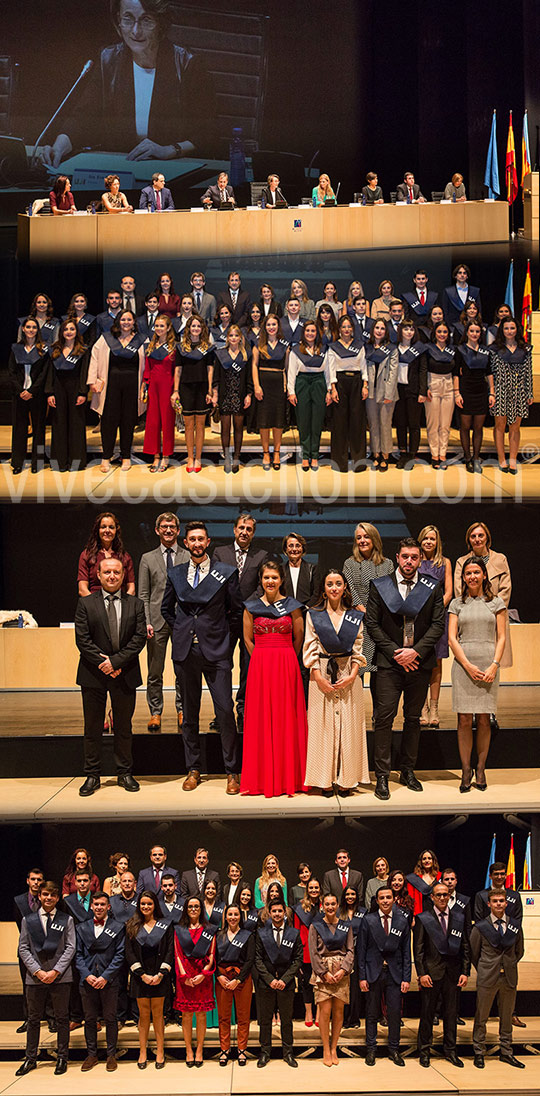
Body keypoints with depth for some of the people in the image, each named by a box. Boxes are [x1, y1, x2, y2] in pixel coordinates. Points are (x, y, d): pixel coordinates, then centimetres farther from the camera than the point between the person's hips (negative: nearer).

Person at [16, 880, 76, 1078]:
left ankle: (62, 1058, 16)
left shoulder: (67, 920, 4)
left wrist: (55, 971, -11)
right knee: (33, 1019, 9)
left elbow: (70, 948, 0)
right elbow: (23, 949, 3)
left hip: (60, 977, -1)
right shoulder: (28, 920, 7)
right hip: (35, 978, 1)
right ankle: (30, 1059, 20)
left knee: (62, 1019, 5)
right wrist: (38, 971, -8)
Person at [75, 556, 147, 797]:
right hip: (93, 676, -1)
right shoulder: (85, 604, 2)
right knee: (92, 729, 6)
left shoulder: (135, 604, 5)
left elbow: (140, 637, -4)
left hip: (125, 675, 1)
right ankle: (92, 775, 16)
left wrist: (116, 661, -14)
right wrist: (103, 664, -14)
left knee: (124, 727, 9)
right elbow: (82, 639, -5)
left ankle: (124, 773, 19)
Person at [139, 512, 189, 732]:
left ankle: (182, 711, 14)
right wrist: (146, 621, -5)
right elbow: (143, 595, 6)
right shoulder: (147, 559, 10)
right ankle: (155, 713, 12)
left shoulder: (188, 557, 9)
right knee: (155, 672, 3)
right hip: (157, 621, 0)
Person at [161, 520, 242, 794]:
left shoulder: (226, 573, 1)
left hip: (215, 651, -3)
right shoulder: (175, 574, 9)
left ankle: (232, 771, 5)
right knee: (190, 713, 9)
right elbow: (166, 608, 22)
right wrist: (182, 630, 12)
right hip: (185, 651, 3)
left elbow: (236, 610, 8)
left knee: (225, 712, -6)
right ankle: (193, 769, 19)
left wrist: (221, 634, 4)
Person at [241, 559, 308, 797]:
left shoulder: (293, 606, 3)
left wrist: (283, 660, 8)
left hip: (287, 667, -1)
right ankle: (262, 779, 10)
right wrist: (264, 660, 8)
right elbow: (248, 639, 9)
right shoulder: (251, 606, 5)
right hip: (259, 667, 1)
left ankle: (288, 778, 10)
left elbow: (298, 638, 8)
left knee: (287, 718, 1)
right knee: (260, 719, 2)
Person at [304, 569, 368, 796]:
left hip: (349, 676, 1)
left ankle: (345, 780, 8)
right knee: (323, 724, 0)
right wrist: (319, 677, -9)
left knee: (348, 724, 0)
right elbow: (310, 649, 1)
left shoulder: (355, 616, 7)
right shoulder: (313, 615, 4)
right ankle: (326, 780, 7)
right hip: (321, 674, -1)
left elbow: (359, 649, 5)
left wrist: (352, 675, -9)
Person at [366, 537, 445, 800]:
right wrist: (395, 652, -9)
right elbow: (372, 624, 0)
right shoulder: (379, 586, 3)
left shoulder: (432, 588, 5)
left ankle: (408, 771, 22)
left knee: (413, 719, 10)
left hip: (419, 662, 2)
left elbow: (438, 624, 1)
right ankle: (382, 776, 2)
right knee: (384, 719, -5)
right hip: (389, 663, -2)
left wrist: (416, 651, -11)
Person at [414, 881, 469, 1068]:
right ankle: (424, 1051, 17)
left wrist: (465, 972, 1)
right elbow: (418, 949, -3)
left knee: (451, 1014, 10)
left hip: (453, 974, 3)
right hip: (431, 973, -3)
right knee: (427, 1014, 4)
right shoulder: (423, 919, -1)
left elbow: (465, 948, 8)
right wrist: (421, 973, -10)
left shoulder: (459, 918, 8)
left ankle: (450, 1051, 23)